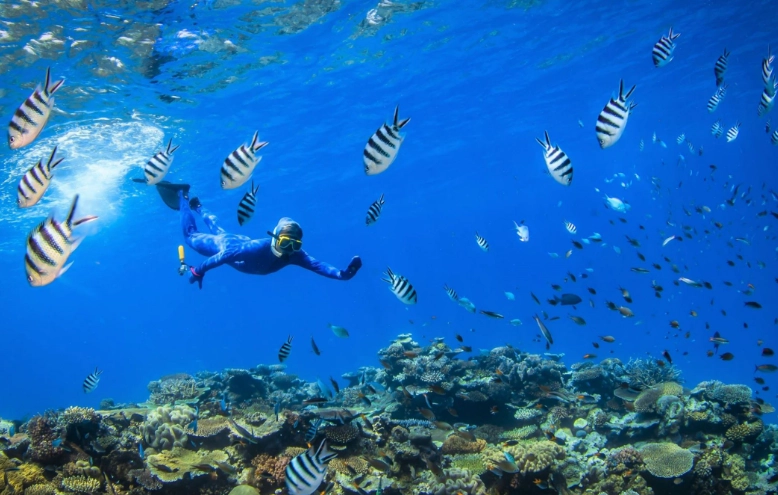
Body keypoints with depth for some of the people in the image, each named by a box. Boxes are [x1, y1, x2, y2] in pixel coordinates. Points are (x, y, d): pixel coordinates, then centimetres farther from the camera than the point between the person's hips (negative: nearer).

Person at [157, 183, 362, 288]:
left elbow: (317, 265, -44)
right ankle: (182, 195, 36)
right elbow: (226, 254, -42)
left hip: (242, 243, 5)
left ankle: (198, 207, 60)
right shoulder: (258, 248, -48)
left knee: (217, 232, 36)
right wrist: (199, 271, -37)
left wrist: (342, 274, -61)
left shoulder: (294, 255, -33)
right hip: (227, 245, -5)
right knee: (191, 235, 19)